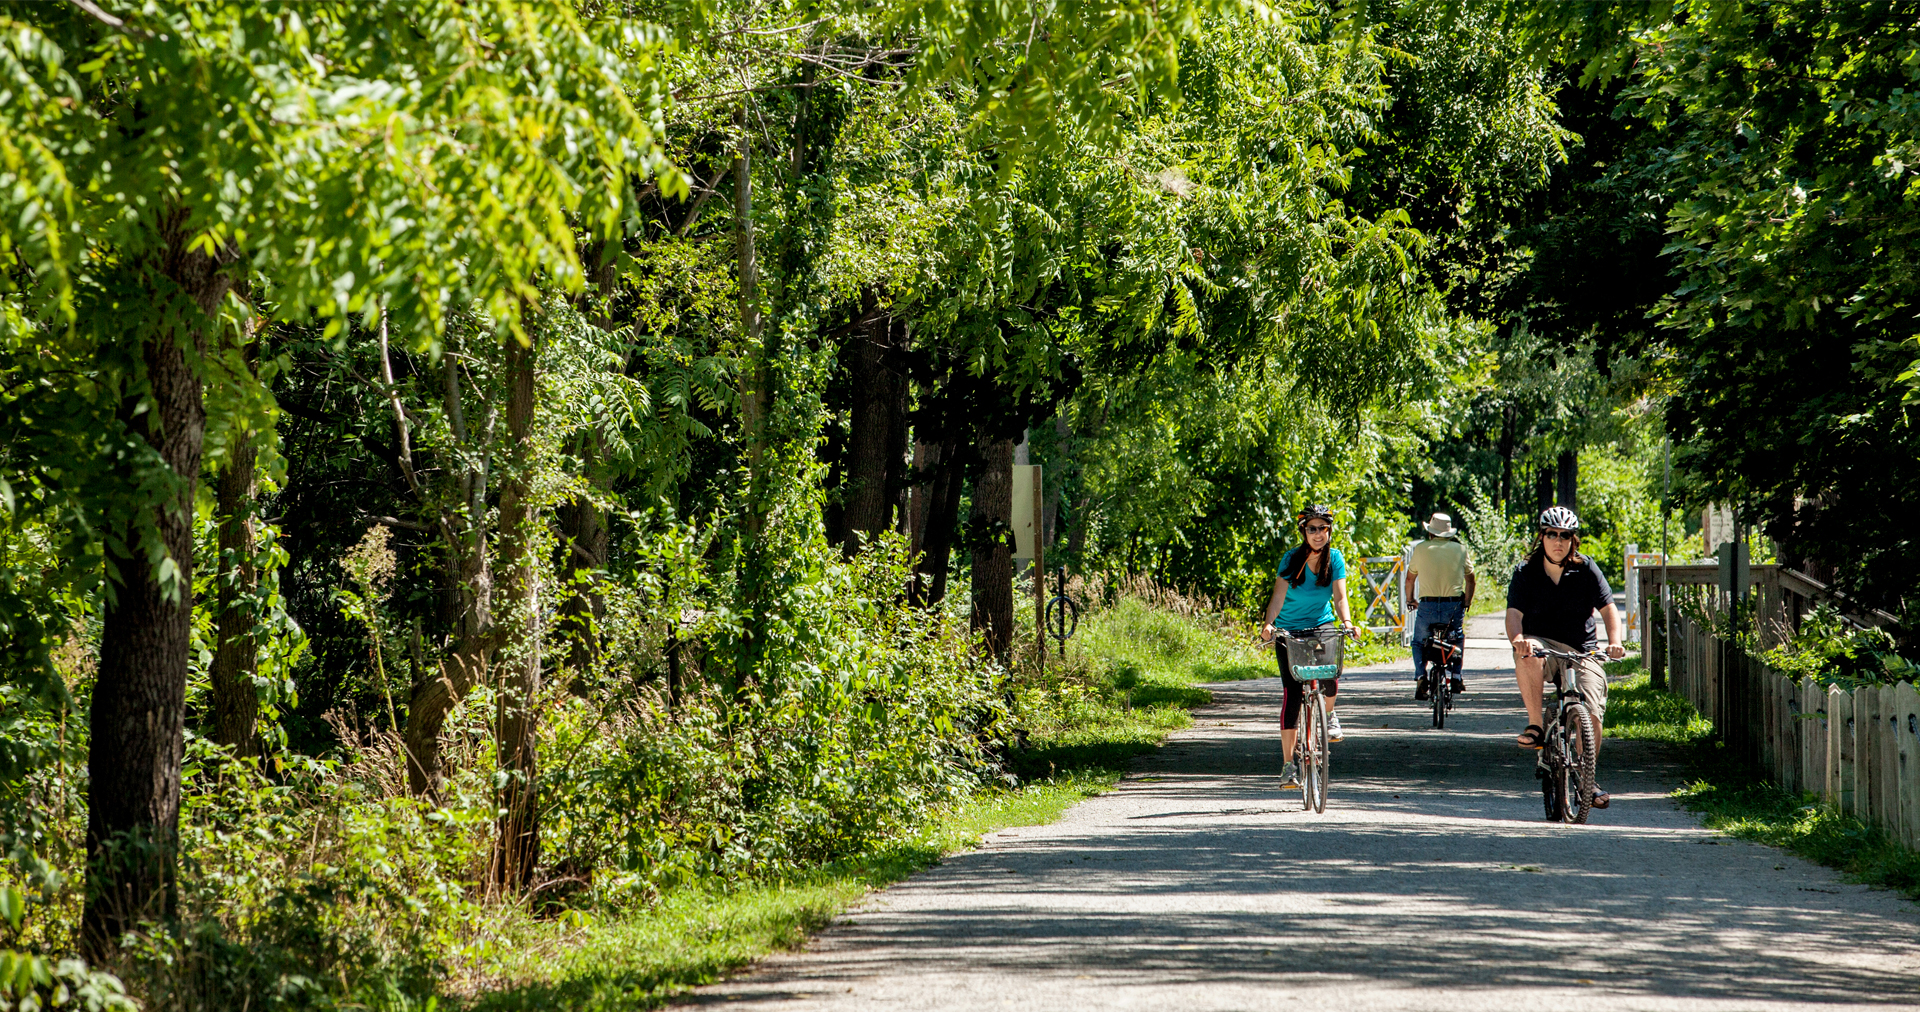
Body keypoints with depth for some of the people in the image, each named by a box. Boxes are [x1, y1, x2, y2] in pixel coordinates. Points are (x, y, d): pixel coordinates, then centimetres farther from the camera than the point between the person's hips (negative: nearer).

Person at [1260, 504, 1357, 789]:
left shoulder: (1335, 558, -5)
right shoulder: (1292, 559, -10)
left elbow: (1339, 596, -12)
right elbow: (1278, 597, -17)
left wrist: (1346, 621, -32)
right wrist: (1268, 624, -34)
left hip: (1321, 625, 1)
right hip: (1290, 629, -1)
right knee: (1293, 693, -11)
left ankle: (1329, 714, 7)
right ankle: (1288, 764, -7)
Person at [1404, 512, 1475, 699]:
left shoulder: (1421, 549, 4)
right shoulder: (1460, 549, 5)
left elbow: (1410, 578, 14)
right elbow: (1470, 580, 11)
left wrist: (1410, 599, 31)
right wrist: (1467, 603, 25)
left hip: (1427, 606, -1)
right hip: (1454, 605, 1)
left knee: (1419, 642, 19)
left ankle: (1420, 676, -4)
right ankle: (1456, 676, 14)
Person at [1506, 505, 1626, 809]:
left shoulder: (1586, 570, 1)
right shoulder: (1525, 573, 0)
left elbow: (1608, 608, -7)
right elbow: (1514, 613, -13)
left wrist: (1614, 641, -27)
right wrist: (1517, 638, -36)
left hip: (1582, 650, 1)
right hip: (1543, 644, -1)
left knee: (1591, 714, -15)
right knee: (1526, 654, -38)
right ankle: (1535, 727, -30)